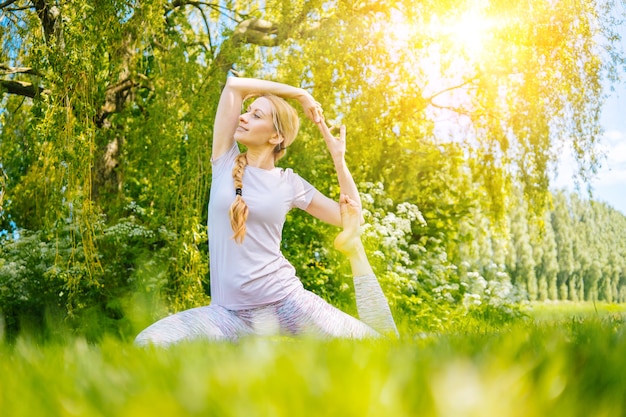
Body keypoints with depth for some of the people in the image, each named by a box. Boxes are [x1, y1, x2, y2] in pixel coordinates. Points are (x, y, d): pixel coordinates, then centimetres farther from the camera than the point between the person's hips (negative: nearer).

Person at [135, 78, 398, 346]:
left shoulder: (289, 182, 4)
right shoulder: (226, 163, 5)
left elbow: (350, 218, 8)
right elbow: (234, 86, 0)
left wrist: (338, 157, 3)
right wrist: (300, 94, 6)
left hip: (285, 302, -1)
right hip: (229, 312, 2)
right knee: (147, 343, -22)